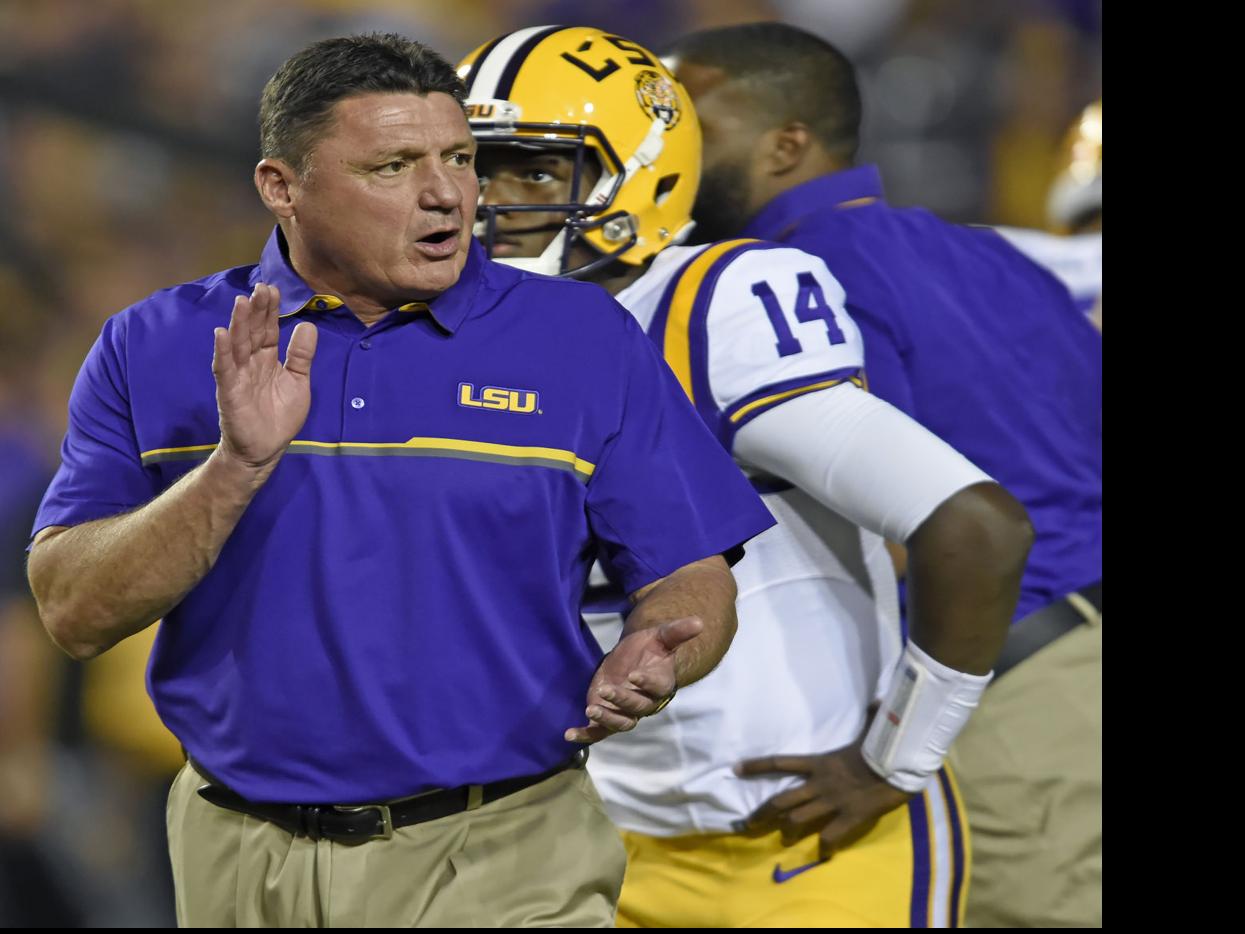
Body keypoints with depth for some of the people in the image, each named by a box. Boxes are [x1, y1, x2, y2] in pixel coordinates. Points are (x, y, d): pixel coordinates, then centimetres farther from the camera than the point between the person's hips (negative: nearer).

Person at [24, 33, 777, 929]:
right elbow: (76, 616, -6)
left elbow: (693, 579, 1)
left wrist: (647, 667, -21)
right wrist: (238, 465, -18)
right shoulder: (156, 350, 2)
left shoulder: (586, 341, -1)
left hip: (503, 861, -1)